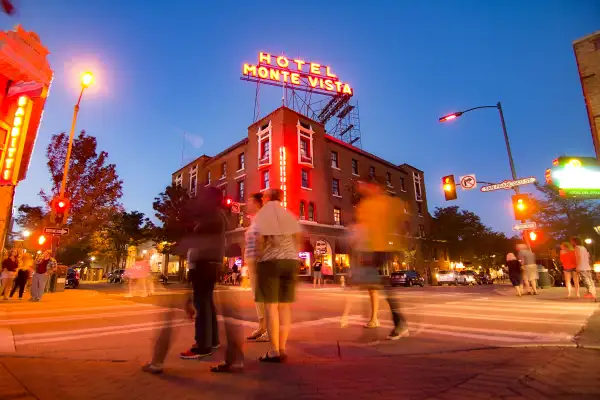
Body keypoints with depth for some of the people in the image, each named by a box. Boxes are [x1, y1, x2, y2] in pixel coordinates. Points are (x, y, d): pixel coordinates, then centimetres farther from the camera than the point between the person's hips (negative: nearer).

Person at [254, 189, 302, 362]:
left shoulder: (261, 215, 2)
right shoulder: (289, 215, 13)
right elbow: (299, 238, 10)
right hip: (291, 261, 4)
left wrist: (257, 259, 1)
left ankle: (274, 351, -1)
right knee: (285, 305, 6)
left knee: (271, 305, -2)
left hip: (270, 261, -4)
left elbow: (260, 240, -8)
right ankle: (282, 349, 8)